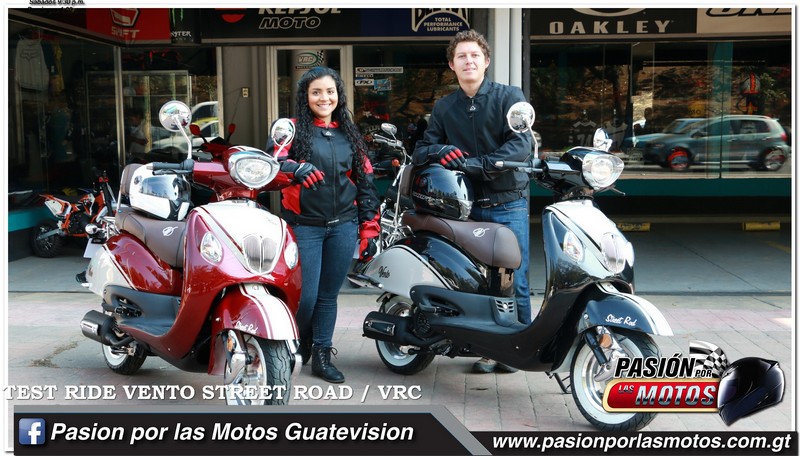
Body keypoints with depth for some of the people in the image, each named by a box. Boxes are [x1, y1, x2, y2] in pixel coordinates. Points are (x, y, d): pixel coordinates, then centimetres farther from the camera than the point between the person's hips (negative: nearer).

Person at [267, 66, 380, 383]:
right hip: (304, 226, -3)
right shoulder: (292, 129, 1)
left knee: (328, 295, 10)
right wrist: (296, 169, -39)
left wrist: (369, 229, 9)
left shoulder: (350, 135, 12)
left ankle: (322, 356, 22)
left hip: (343, 226, 4)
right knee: (305, 295, -4)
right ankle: (297, 349, 23)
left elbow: (365, 183, 13)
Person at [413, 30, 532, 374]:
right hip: (466, 206, 3)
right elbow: (421, 151, 12)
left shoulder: (509, 97, 1)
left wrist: (472, 164, -20)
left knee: (514, 281, -2)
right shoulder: (444, 108, 14)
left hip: (507, 205, -3)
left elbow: (520, 145, -12)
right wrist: (441, 150, -12)